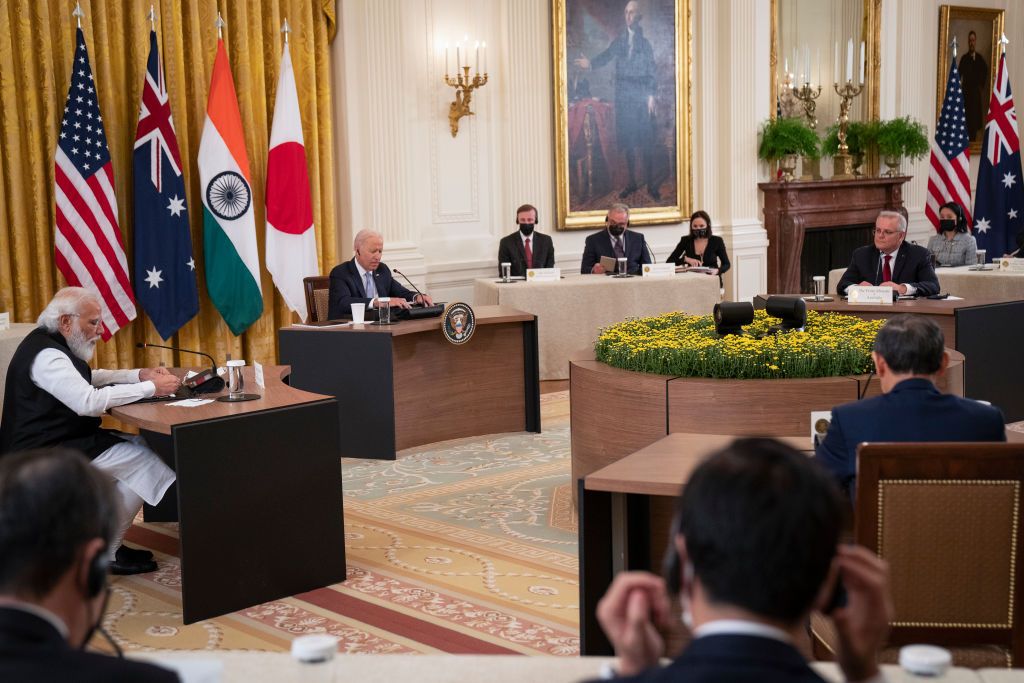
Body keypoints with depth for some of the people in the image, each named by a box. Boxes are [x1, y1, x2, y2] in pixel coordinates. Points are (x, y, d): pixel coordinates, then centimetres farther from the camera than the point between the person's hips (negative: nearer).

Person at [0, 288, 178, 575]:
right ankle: (108, 553, -1)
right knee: (143, 459, -14)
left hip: (61, 439, 11)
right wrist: (150, 388, -24)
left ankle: (109, 544, 7)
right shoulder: (46, 355, -22)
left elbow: (85, 379, 25)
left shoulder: (52, 344, 12)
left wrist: (138, 375, 10)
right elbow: (89, 401, -31)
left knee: (142, 445, 3)